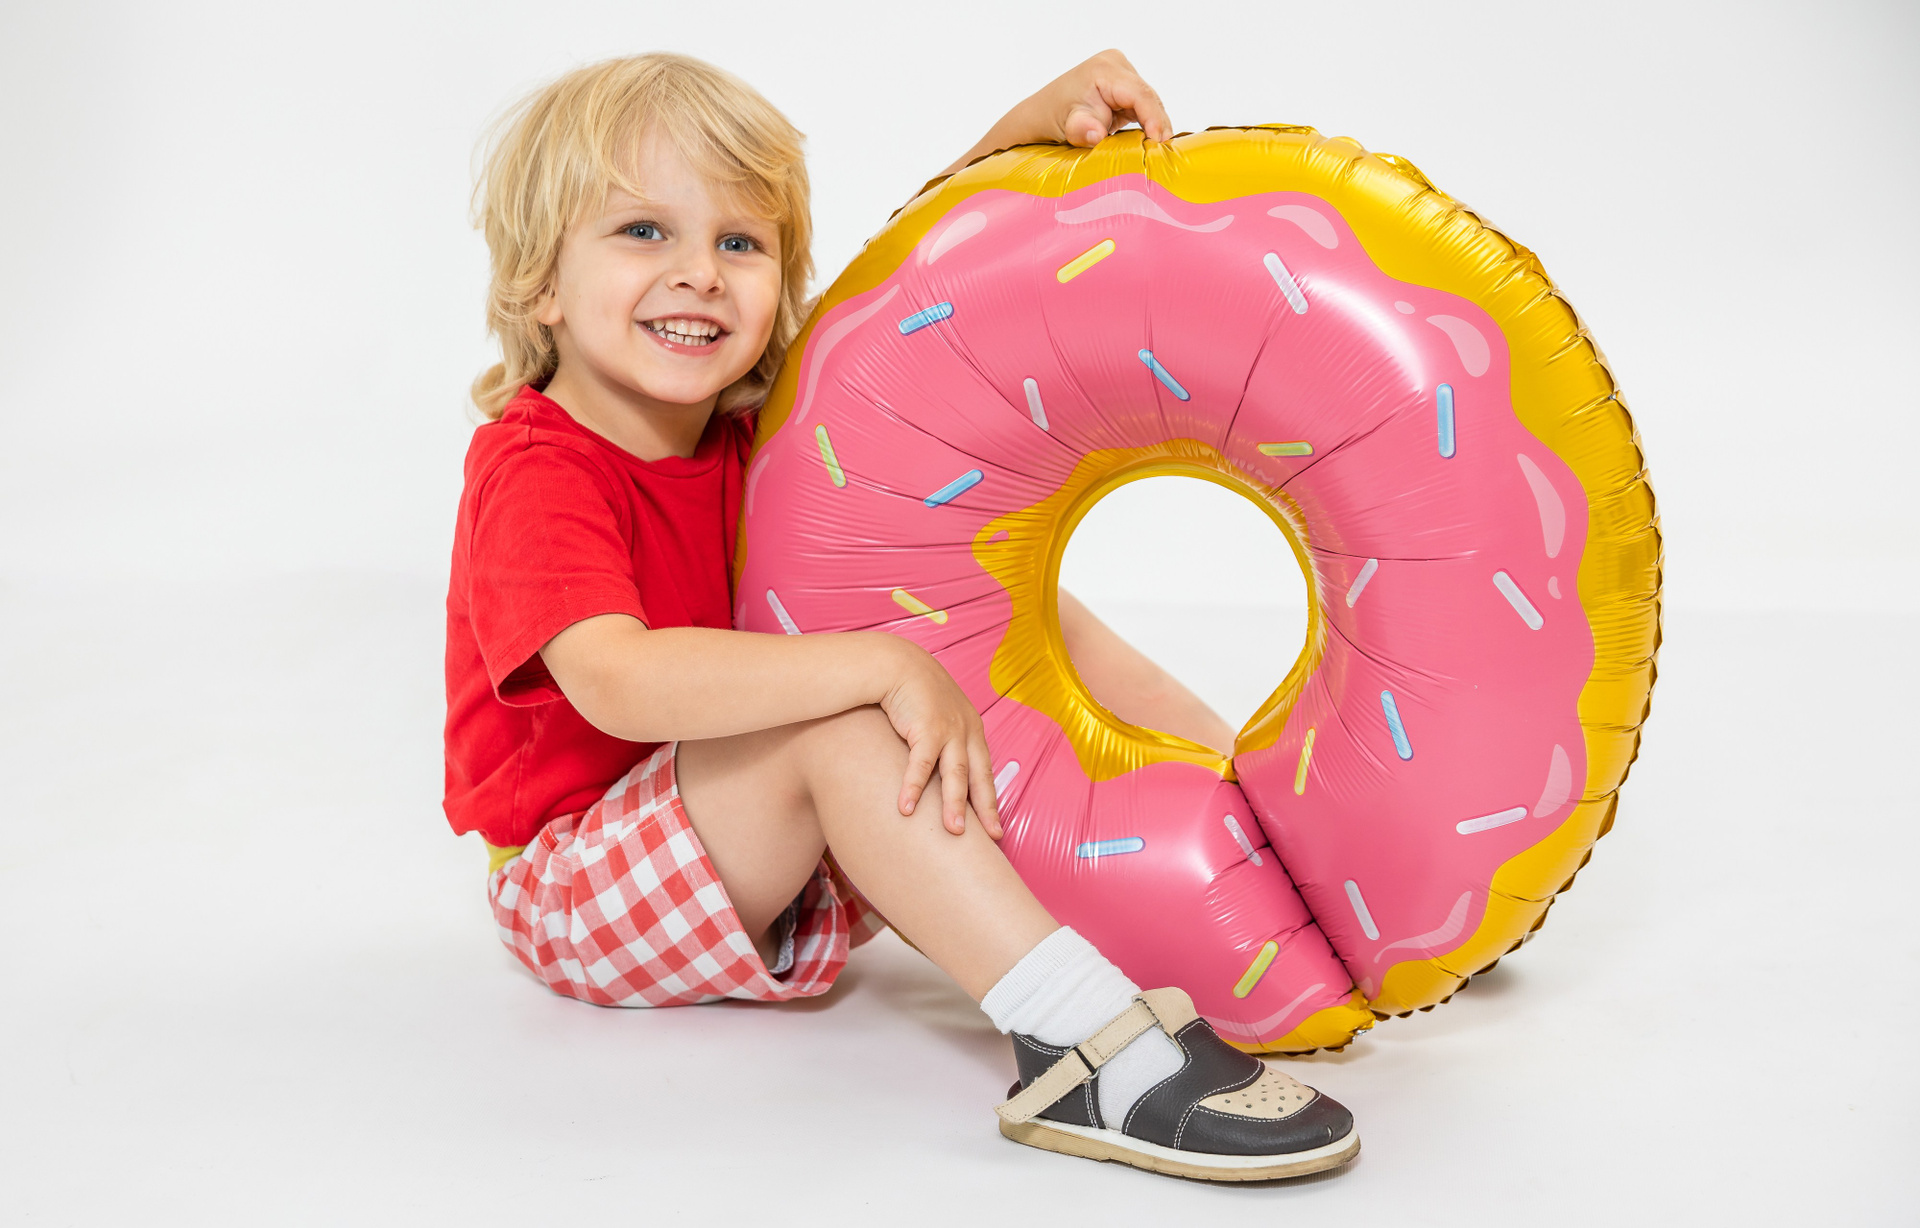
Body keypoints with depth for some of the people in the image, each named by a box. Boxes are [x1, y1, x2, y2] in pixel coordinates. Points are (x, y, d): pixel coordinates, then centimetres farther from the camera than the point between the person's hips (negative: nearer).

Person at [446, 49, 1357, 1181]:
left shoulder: (744, 419, 1)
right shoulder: (536, 469, -22)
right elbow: (620, 683, -40)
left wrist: (1024, 129, -8)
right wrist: (887, 663, -40)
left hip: (789, 867, 8)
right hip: (582, 894, -8)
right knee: (840, 721, -35)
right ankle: (1087, 1043, -43)